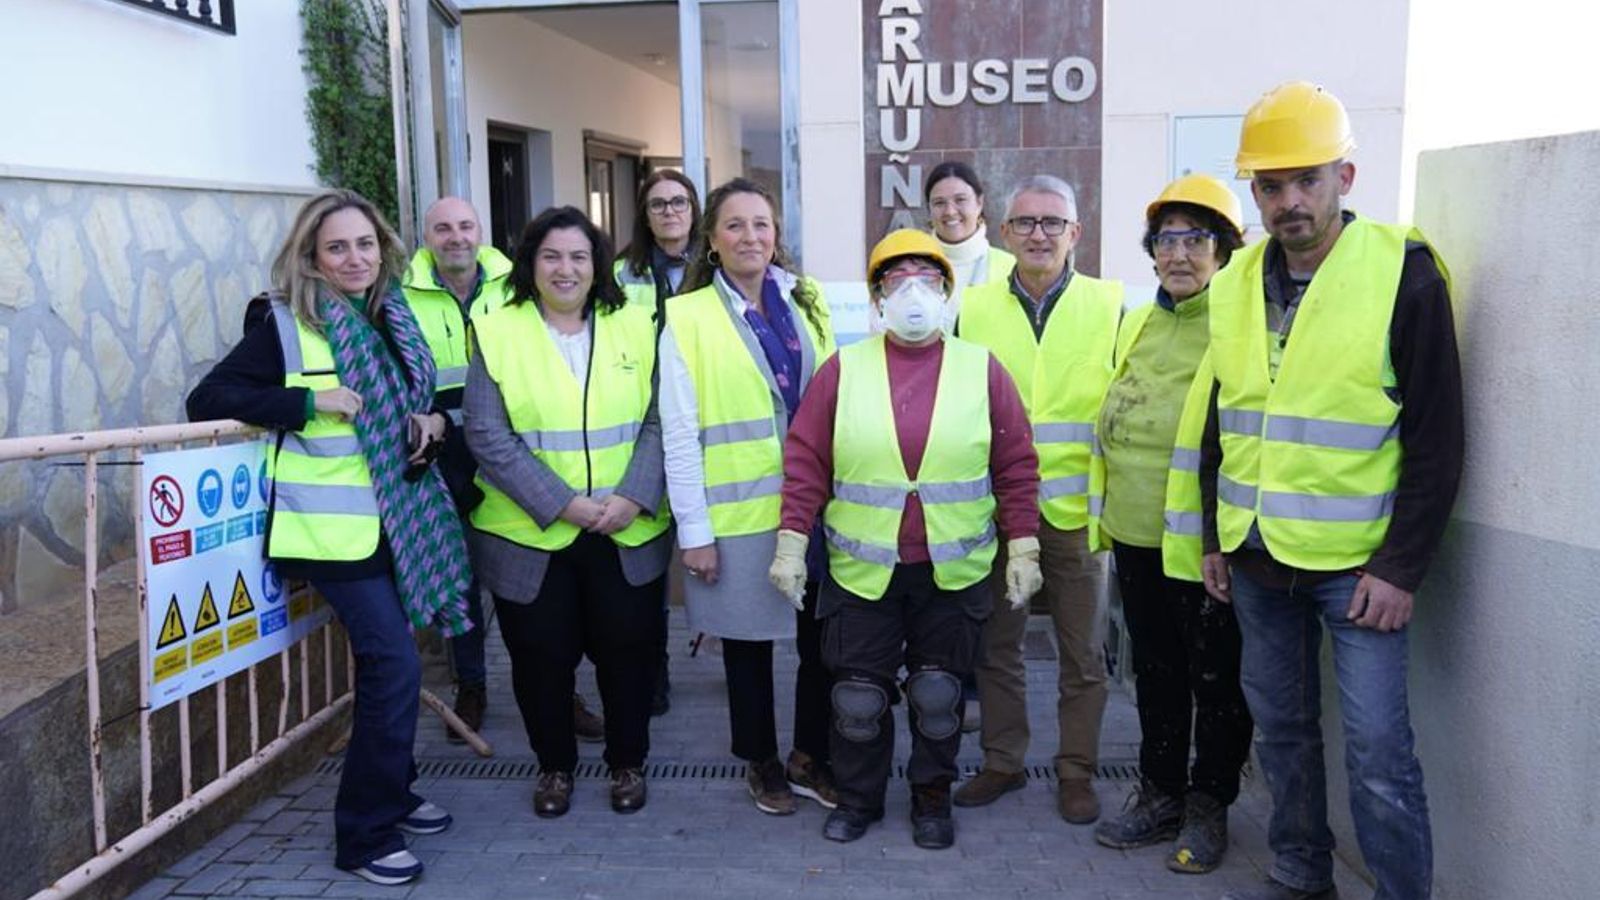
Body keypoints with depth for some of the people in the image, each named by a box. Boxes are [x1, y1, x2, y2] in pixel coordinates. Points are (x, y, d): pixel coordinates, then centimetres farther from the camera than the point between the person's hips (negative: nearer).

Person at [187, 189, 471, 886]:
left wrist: (435, 423, -3)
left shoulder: (394, 318, 9)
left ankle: (389, 795, 33)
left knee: (384, 661, 15)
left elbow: (419, 403, 20)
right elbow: (208, 399, -14)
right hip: (334, 527, -6)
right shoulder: (286, 326, -9)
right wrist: (309, 401, -22)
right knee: (394, 665, -10)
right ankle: (364, 834, 4)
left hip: (400, 519, 7)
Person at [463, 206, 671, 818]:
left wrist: (633, 497, -14)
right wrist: (562, 504, -16)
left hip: (628, 533, 1)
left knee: (627, 650, 10)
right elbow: (488, 436, -9)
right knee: (542, 657, 10)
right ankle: (554, 765, 32)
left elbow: (658, 422, 1)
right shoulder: (497, 332, -2)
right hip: (530, 535, -1)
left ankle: (628, 762, 32)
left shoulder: (634, 327, 3)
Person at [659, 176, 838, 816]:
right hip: (738, 513, -3)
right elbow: (678, 433, -7)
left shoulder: (806, 303, 8)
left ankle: (810, 757, 29)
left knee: (821, 639, 8)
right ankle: (762, 764, 30)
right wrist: (694, 530, -9)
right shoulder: (687, 318, -5)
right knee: (749, 644, 10)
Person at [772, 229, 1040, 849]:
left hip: (953, 571, 0)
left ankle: (932, 798, 32)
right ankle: (858, 798, 30)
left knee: (939, 693, 11)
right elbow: (806, 462, -1)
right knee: (858, 695, 9)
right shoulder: (843, 369, 0)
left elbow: (1016, 467, 1)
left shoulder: (981, 369, 0)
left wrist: (1023, 547, -2)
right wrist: (791, 541, -6)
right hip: (862, 570, 0)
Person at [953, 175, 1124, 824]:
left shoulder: (1109, 306, 1)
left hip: (1077, 511, -1)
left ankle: (1076, 771, 24)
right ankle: (1002, 762, 27)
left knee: (1082, 655, 9)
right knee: (996, 647, 11)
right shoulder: (973, 309, 5)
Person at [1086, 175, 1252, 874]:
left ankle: (1208, 805, 25)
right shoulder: (1137, 324, 12)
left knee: (1216, 679, 9)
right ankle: (1160, 794, 33)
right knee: (1155, 673, 18)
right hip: (1135, 535, 7)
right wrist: (1106, 513, 20)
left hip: (1202, 542, -7)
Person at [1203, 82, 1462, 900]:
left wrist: (1401, 568, -13)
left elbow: (1435, 440, -10)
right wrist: (1216, 539, 12)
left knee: (1378, 749, -3)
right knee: (1281, 725, 16)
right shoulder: (1235, 283, 6)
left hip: (1357, 560, -5)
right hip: (1255, 557, 5)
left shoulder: (1403, 272, -10)